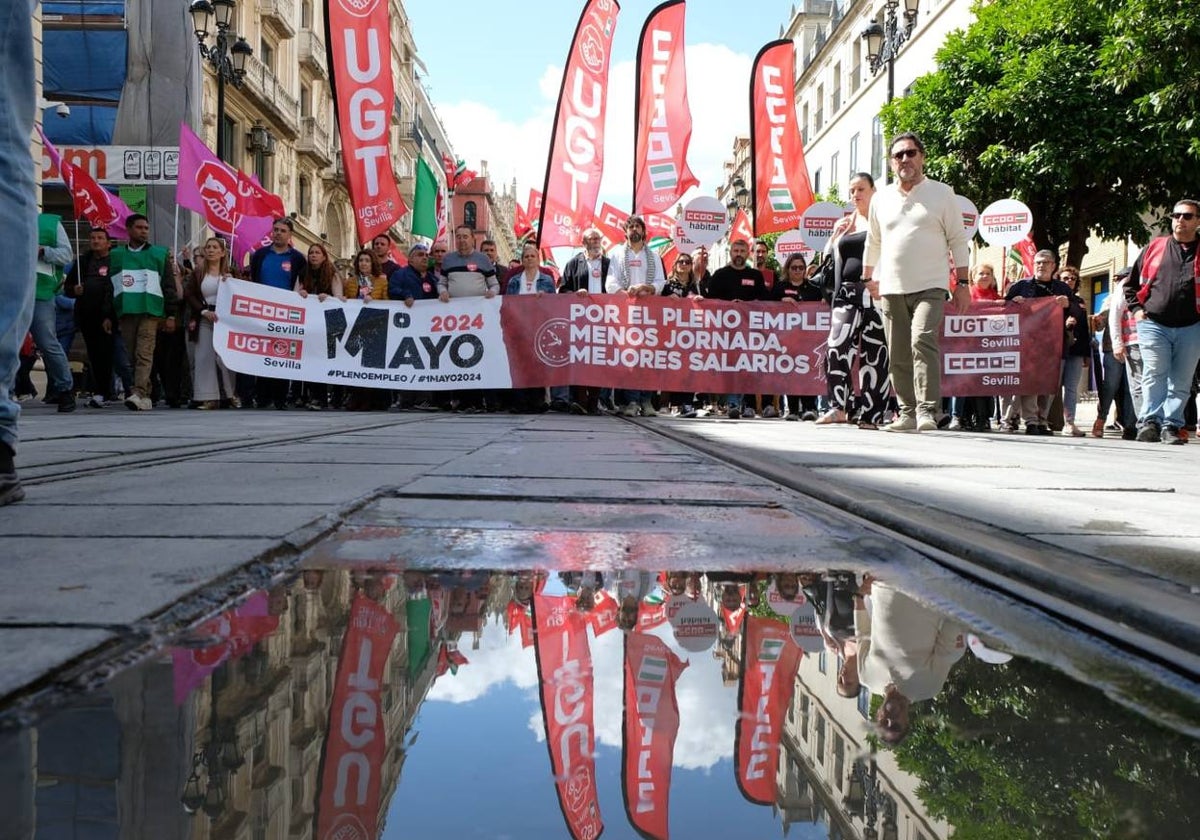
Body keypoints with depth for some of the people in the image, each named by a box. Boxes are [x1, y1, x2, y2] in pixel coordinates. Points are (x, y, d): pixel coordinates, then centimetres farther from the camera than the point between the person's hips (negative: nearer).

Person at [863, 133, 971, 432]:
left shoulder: (942, 194, 4)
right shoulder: (881, 198, 13)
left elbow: (958, 240, 3)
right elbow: (873, 243, 25)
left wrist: (962, 284, -2)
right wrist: (868, 278, 25)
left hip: (929, 287, -4)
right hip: (891, 288, 4)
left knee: (923, 341, -22)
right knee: (898, 356, 4)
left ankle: (927, 412, -23)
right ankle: (907, 413, 13)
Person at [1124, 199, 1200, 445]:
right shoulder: (1154, 247, 9)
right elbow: (1131, 283, 16)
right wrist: (1136, 309, 5)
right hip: (1153, 325, -1)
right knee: (1154, 376, -9)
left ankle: (1171, 425, 9)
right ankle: (1149, 422, -10)